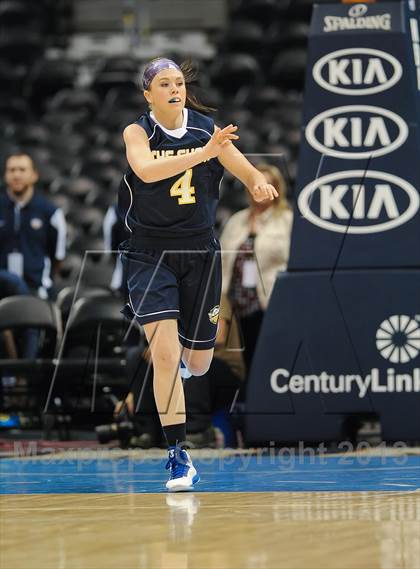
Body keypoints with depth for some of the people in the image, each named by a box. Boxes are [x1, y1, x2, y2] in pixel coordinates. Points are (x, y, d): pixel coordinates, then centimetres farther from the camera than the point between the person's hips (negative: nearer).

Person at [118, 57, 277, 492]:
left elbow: (248, 173, 1)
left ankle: (183, 352, 48)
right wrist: (204, 152, -41)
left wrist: (260, 185, -24)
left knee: (197, 364, 10)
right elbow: (146, 169, -29)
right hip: (150, 255, -3)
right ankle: (177, 453, -10)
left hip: (199, 252, 3)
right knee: (165, 352, -18)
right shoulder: (137, 132, -8)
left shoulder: (208, 129, -1)